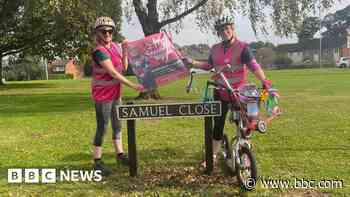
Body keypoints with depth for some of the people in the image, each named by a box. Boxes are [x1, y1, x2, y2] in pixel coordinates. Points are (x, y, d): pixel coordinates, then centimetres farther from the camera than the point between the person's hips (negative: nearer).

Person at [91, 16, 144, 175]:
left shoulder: (115, 46, 6)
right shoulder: (99, 51, -19)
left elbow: (124, 68, 9)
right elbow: (113, 73, -23)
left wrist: (125, 50, -1)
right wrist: (133, 86, -23)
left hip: (115, 93, 8)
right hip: (102, 95, -8)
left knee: (117, 125, 16)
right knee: (102, 127, -1)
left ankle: (120, 154, 30)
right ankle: (97, 162, 11)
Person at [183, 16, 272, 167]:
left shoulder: (242, 48, -8)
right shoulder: (215, 49, 6)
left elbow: (254, 66, -19)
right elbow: (209, 66, 21)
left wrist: (264, 81, -34)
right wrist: (192, 63, 10)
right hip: (220, 93, 4)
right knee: (218, 125, 8)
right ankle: (213, 156, 20)